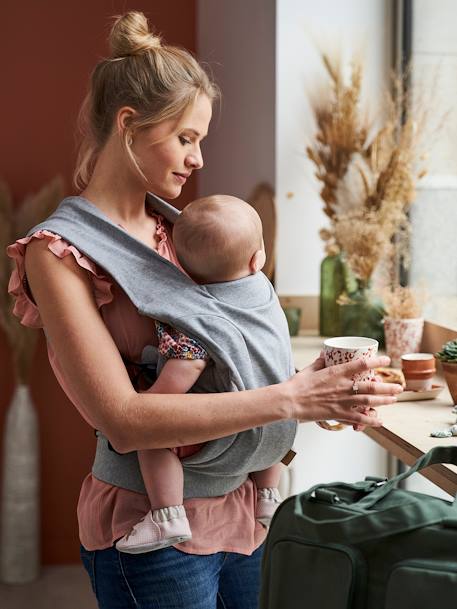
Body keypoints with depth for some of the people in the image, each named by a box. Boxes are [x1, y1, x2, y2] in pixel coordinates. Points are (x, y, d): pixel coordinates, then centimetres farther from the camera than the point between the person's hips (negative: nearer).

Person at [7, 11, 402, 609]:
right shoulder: (58, 254, -13)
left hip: (236, 509, 7)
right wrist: (288, 399, -25)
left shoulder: (174, 231, 8)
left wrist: (318, 393, -6)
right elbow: (122, 419, -23)